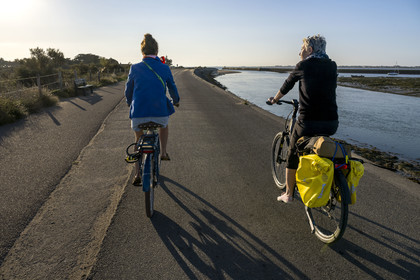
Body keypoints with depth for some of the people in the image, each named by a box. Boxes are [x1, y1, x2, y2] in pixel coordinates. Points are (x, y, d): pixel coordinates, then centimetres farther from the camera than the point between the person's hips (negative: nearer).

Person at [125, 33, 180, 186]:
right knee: (164, 124, 36)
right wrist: (176, 100, 35)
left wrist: (129, 102, 35)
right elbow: (172, 87, 14)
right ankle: (163, 152, 25)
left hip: (138, 112, 1)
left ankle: (138, 174, 20)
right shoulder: (164, 68, 1)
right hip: (160, 111, 0)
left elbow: (128, 89, 14)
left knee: (139, 140, 24)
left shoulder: (135, 68, 2)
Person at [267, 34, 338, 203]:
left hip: (308, 122, -5)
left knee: (293, 155, 15)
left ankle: (288, 194, 25)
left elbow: (288, 84, 12)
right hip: (331, 123, 6)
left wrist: (275, 99, 30)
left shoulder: (303, 65, -1)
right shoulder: (332, 66, 11)